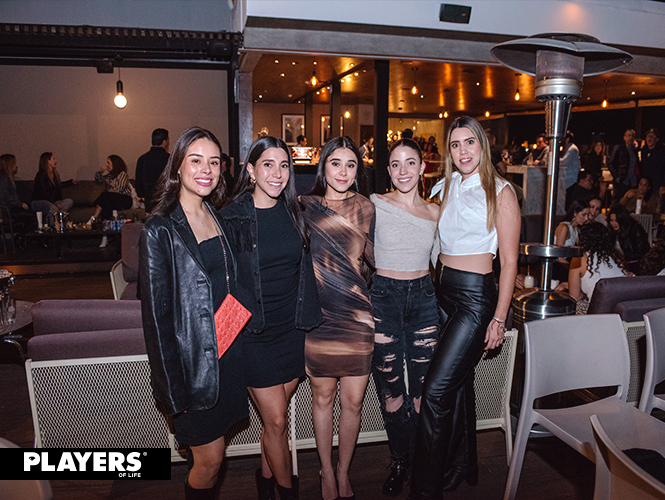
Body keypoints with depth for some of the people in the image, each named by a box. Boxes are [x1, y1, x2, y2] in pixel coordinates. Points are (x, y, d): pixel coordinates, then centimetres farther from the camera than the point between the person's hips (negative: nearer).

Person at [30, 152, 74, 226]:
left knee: (69, 201, -21)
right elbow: (43, 192, -15)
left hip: (53, 202, 8)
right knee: (53, 209, -40)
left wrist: (71, 182, 45)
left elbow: (59, 185, 37)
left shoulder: (55, 174, 17)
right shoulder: (41, 175, -9)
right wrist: (54, 202, -21)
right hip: (38, 202, -8)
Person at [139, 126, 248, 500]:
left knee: (212, 454, 18)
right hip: (194, 358, -6)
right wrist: (174, 389, -14)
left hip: (228, 351, 6)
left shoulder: (218, 218, 7)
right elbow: (156, 313, -14)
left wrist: (239, 345, 12)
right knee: (210, 459, 6)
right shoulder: (161, 231, -14)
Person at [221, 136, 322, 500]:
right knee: (276, 420, 3)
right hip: (254, 333, -4)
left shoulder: (293, 213, 5)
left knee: (277, 415, 15)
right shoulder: (231, 218, -9)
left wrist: (307, 316, 11)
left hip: (292, 329, 4)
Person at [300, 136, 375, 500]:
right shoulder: (304, 207, -1)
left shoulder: (366, 208, 2)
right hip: (318, 316, -1)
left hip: (357, 316, 1)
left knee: (352, 402, 9)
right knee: (322, 397, 13)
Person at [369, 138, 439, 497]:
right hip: (384, 297, -2)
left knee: (424, 391, 6)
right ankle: (399, 463, 29)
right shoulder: (374, 205, -3)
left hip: (423, 297, 3)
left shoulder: (435, 212, 7)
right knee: (391, 391, 6)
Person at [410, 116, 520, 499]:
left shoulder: (500, 192, -7)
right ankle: (463, 466, 37)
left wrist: (499, 319, -12)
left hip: (476, 297, -6)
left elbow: (509, 262, -9)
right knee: (459, 381, 18)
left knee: (435, 394, -9)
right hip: (442, 291, 6)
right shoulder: (444, 188, 10)